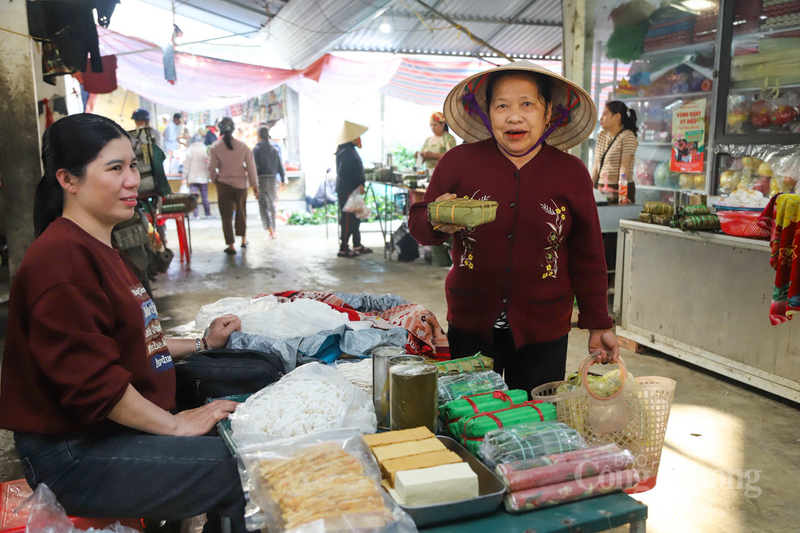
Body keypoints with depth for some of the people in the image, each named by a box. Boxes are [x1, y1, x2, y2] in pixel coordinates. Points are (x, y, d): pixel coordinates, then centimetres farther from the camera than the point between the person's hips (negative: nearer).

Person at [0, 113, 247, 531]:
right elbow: (90, 379, -24)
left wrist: (202, 344, 16)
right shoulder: (60, 257, -21)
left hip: (119, 429, 10)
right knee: (234, 466, -18)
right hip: (74, 454, -10)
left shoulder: (97, 247, 14)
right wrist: (176, 425, -17)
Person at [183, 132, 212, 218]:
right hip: (203, 177, 1)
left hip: (192, 177, -1)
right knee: (205, 197, 7)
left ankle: (196, 215, -2)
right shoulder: (205, 150, 0)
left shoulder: (190, 150, -3)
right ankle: (208, 214, 12)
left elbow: (186, 164, -4)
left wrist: (185, 177, 0)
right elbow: (209, 164, 3)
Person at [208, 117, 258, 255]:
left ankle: (231, 246, 4)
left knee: (226, 216, 4)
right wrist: (254, 185, 5)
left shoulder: (215, 147, -7)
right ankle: (244, 239, 28)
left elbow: (211, 167, -5)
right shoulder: (242, 146, -4)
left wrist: (215, 180, 13)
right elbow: (251, 166, -1)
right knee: (241, 212, 20)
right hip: (241, 184, 2)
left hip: (224, 184, -2)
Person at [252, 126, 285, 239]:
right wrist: (283, 179, 18)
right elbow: (280, 166, 8)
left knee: (264, 206, -5)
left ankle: (270, 231, -19)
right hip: (273, 179, 4)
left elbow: (255, 166, -12)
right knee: (272, 205, 17)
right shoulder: (274, 149, 6)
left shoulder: (257, 149, -7)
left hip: (261, 179, -4)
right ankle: (273, 230, 25)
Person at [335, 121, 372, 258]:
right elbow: (342, 173, -25)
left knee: (355, 218, 17)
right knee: (348, 220, -3)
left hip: (352, 190, 10)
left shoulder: (350, 149, 12)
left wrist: (360, 182, 12)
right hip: (347, 191, -10)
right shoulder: (347, 152, -19)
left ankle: (357, 245, 27)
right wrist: (358, 185, -21)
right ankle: (344, 249, 5)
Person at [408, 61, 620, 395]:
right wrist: (437, 223, -19)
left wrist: (598, 325, 9)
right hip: (471, 326, 0)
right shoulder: (459, 162, -3)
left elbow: (587, 257, 7)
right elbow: (418, 224, 4)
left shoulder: (572, 173, 0)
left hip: (543, 331, 1)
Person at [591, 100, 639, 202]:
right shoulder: (601, 136, 12)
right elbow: (596, 166, 10)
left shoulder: (628, 136, -8)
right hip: (601, 188, 6)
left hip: (618, 188, -6)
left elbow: (624, 167, -17)